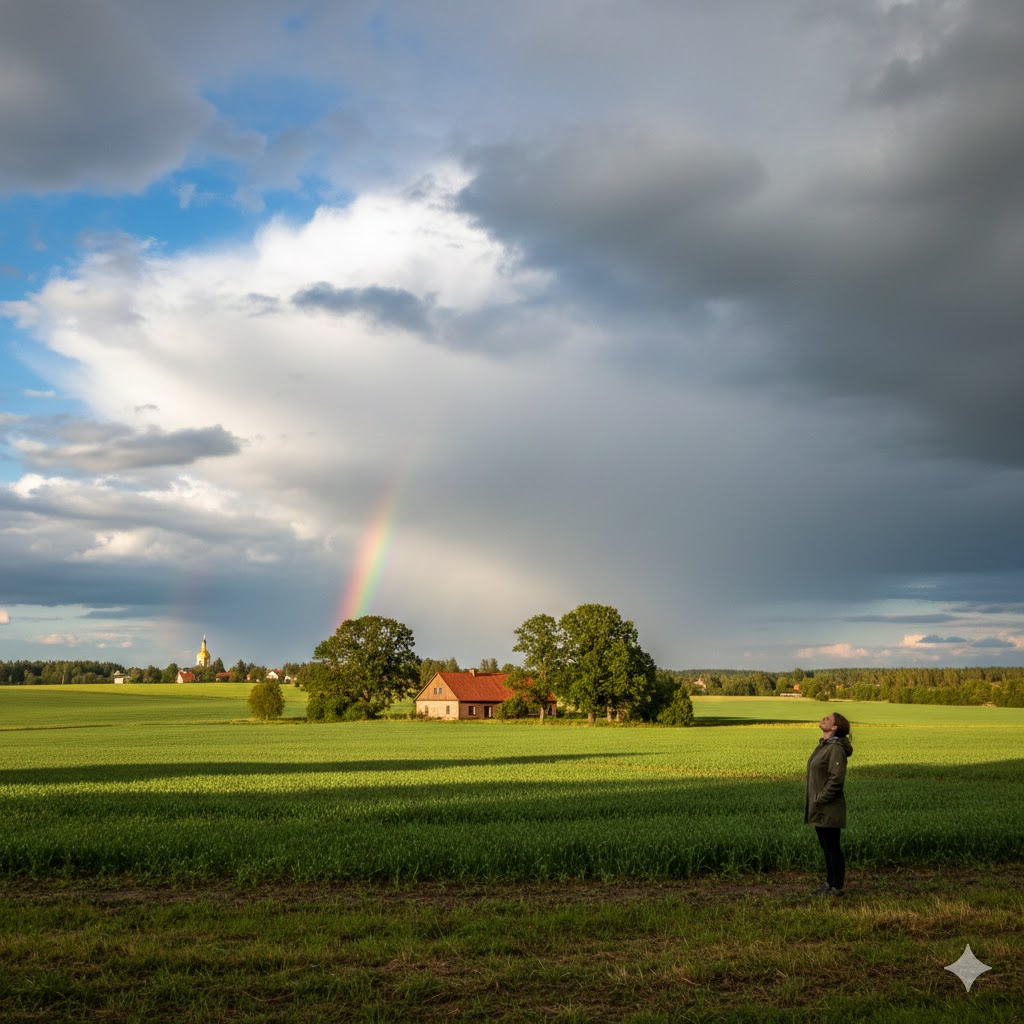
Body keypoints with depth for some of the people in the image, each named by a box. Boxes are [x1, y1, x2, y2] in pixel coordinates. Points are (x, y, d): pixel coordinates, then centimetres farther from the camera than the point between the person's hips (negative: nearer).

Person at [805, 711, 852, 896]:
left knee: (833, 848, 0)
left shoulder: (836, 748, -17)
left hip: (829, 809, -9)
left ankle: (837, 887, 9)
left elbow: (836, 779, -22)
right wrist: (812, 802, 13)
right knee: (825, 846, 17)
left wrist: (819, 801, -19)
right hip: (819, 808, 9)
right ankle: (829, 883, 27)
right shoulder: (823, 746, 12)